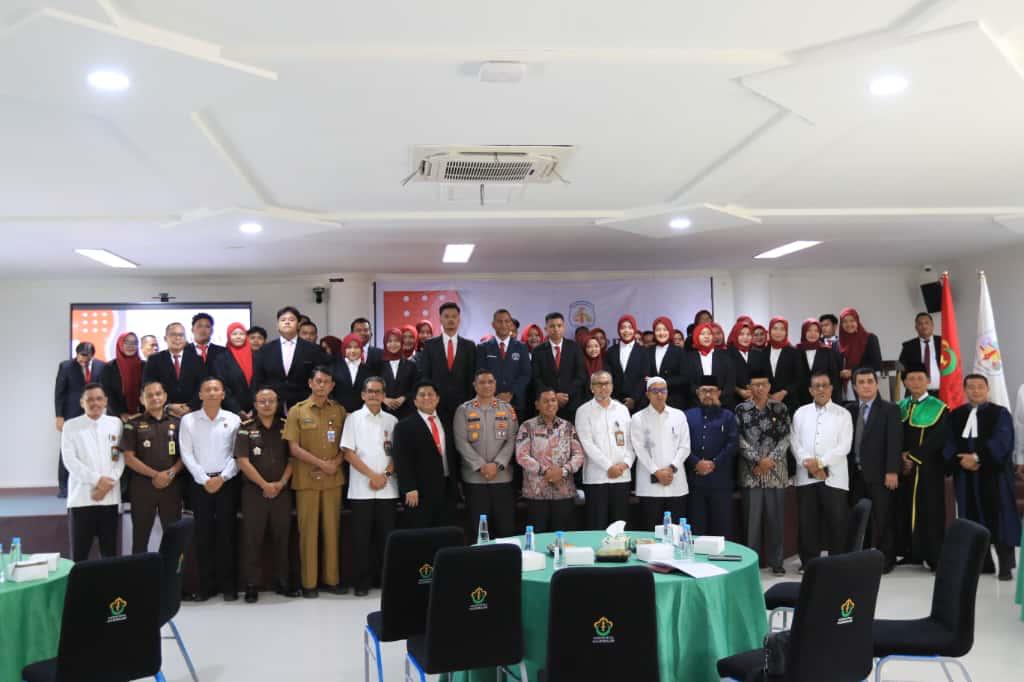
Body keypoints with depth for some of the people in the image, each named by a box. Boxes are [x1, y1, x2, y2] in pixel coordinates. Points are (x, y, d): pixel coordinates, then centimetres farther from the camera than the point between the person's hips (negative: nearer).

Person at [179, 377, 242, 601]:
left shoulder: (233, 419, 3)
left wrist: (222, 477, -10)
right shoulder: (188, 420, 4)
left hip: (227, 482, 0)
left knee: (226, 533, 2)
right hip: (200, 483, 1)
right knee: (203, 534, 3)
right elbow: (186, 454, -1)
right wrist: (204, 479, -8)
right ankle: (206, 585, 11)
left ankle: (228, 585, 9)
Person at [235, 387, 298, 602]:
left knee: (282, 537, 7)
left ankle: (283, 582, 16)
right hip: (254, 490, -2)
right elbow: (243, 461, -7)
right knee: (252, 538, 1)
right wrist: (265, 485, -11)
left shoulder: (285, 427, 7)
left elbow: (292, 458, 7)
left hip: (282, 491, 2)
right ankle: (252, 586, 7)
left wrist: (281, 483, -6)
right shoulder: (246, 428, 0)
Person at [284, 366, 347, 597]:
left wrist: (336, 462, -9)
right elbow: (293, 448, -6)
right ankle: (309, 582, 8)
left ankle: (332, 578, 14)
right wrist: (321, 463, -12)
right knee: (308, 530, 2)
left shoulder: (339, 410, 8)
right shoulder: (297, 411, 0)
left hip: (333, 478, 2)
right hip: (306, 479, -2)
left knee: (332, 528, 6)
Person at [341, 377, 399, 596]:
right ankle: (362, 581, 10)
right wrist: (372, 475, -10)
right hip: (361, 488, -2)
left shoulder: (391, 420, 9)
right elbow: (348, 453, -3)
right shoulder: (354, 419, 2)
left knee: (386, 535, 5)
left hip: (387, 488, 2)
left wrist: (385, 475, -7)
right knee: (362, 536, 2)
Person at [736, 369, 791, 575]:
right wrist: (756, 460, -11)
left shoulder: (780, 408, 6)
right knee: (751, 518, 2)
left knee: (776, 517, 6)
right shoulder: (741, 409, 3)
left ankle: (776, 561, 17)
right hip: (750, 472, -1)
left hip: (776, 471, 1)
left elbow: (786, 438, 0)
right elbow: (739, 439, -3)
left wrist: (771, 459, -11)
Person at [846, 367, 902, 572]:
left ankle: (885, 559, 8)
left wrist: (892, 471, -14)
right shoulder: (849, 410, 11)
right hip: (855, 473, 4)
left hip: (879, 473, -4)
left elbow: (894, 442, -7)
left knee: (882, 519, -1)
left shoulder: (889, 409, 0)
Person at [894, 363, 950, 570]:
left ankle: (934, 556, -1)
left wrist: (913, 456, -13)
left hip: (928, 468, -5)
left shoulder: (938, 408, -3)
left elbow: (937, 439, -11)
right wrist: (902, 455, -7)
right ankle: (912, 553, 12)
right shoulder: (900, 407, 12)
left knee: (929, 511, -5)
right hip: (904, 467, 5)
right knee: (905, 509, 5)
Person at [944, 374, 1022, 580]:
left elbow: (1001, 441, -12)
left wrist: (977, 457, -20)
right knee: (974, 520, 6)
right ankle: (982, 563, 13)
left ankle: (1005, 566, 0)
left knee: (999, 520, -4)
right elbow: (949, 443, 5)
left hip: (995, 474, -4)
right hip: (966, 475, 4)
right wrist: (961, 460, -14)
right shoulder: (955, 415, 12)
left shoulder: (1000, 413, 1)